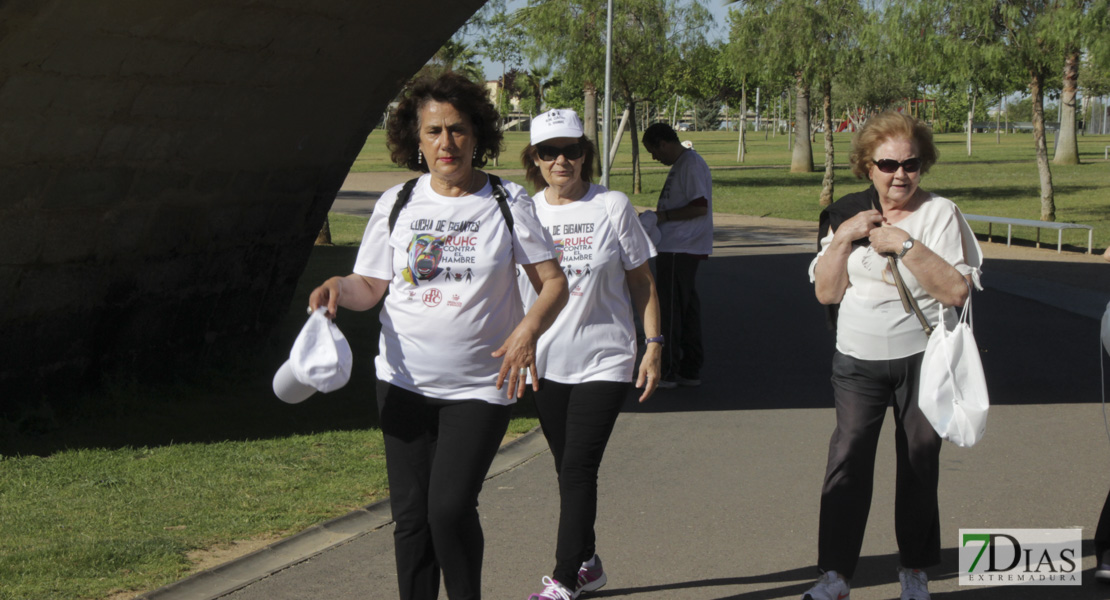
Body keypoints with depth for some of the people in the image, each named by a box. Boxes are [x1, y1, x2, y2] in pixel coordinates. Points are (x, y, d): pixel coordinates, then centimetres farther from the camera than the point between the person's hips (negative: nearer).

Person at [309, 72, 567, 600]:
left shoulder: (509, 203, -1)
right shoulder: (396, 204, 6)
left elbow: (553, 283, -2)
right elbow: (370, 286, 10)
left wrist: (528, 329, -22)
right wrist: (337, 288, -14)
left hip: (480, 388, -3)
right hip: (404, 381, 3)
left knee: (450, 507, -14)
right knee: (411, 514, 4)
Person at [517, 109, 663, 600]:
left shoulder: (613, 207, -4)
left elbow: (641, 281, 2)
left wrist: (653, 345, -3)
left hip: (604, 361, -4)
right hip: (545, 362, 4)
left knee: (579, 467, -11)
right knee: (567, 469, 12)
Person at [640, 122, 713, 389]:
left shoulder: (691, 164, -15)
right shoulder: (682, 164, 17)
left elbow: (700, 207, -22)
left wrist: (664, 216, -16)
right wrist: (659, 216, 14)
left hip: (679, 250, -11)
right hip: (679, 249, 11)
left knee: (670, 309, -6)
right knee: (687, 308, 12)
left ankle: (668, 371, -1)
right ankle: (690, 370, 17)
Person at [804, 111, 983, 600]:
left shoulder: (940, 213, -6)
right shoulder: (847, 214, 6)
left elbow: (957, 290, -17)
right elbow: (826, 292, 3)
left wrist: (906, 244, -21)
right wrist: (842, 238, -10)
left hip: (923, 359, -2)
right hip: (857, 359, 2)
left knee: (919, 463, 4)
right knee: (848, 458, -9)